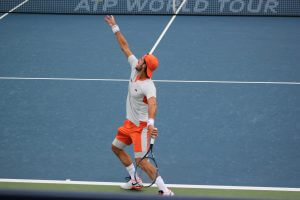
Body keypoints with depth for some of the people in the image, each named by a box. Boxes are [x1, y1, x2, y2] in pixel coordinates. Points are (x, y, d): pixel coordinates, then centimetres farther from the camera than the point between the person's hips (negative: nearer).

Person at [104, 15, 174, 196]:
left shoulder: (148, 86, -30)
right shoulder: (135, 69, -7)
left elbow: (152, 104, -49)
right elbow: (125, 46, 2)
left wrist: (151, 123, -65)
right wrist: (114, 27, 2)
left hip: (141, 126, -10)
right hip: (130, 123, 10)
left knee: (141, 160, -14)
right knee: (116, 147, 22)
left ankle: (164, 190, -9)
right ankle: (135, 181, 32)